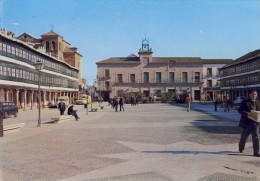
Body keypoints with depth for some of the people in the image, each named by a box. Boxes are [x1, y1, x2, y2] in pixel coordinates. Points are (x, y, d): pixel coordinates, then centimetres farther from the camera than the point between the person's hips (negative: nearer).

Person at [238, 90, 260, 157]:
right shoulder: (245, 102, -5)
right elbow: (240, 110, -10)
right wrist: (246, 114, -25)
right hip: (247, 122, -3)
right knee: (244, 136, 11)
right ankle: (241, 148, 36)